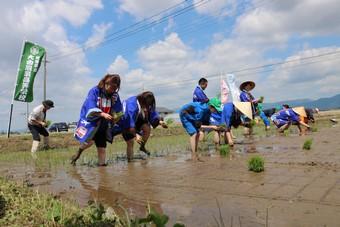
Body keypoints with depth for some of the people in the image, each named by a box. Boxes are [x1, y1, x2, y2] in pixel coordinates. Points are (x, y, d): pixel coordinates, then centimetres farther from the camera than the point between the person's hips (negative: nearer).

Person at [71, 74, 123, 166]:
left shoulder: (115, 95, -3)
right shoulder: (94, 91, -15)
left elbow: (117, 109, 4)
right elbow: (91, 109, -23)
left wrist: (116, 116, -15)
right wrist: (103, 114, -36)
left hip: (103, 124, 4)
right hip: (91, 120, -4)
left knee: (102, 146, 6)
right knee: (89, 140, -22)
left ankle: (102, 164, 19)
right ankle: (78, 154, 8)